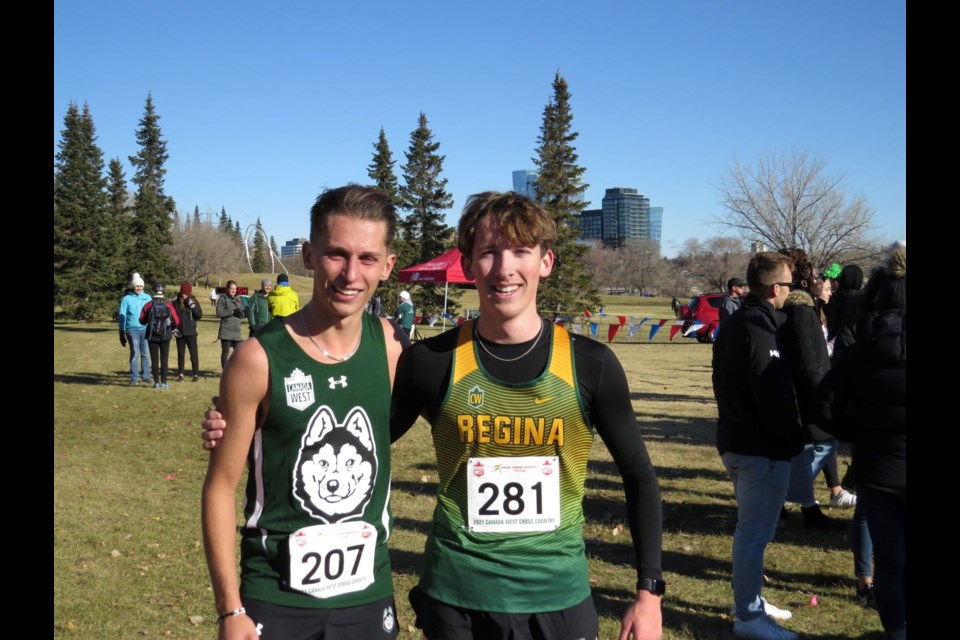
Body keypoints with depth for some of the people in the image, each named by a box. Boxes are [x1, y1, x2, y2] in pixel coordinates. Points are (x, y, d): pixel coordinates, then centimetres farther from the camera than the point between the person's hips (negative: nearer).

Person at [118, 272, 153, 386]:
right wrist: (122, 332, 1)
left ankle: (146, 376, 14)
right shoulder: (126, 299, 1)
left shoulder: (147, 298, 9)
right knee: (135, 353, -6)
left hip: (146, 329, 3)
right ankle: (134, 378, -1)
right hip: (132, 329, -3)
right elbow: (122, 316, 3)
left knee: (145, 354, 6)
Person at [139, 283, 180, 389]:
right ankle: (164, 382, 5)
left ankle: (156, 382, 8)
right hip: (165, 336, 0)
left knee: (155, 360, 8)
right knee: (164, 359, 6)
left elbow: (142, 321, 1)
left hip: (152, 336, 0)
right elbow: (176, 321, -3)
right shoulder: (168, 306, -7)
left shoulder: (148, 306, -8)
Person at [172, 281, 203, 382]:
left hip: (191, 332, -1)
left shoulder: (194, 301, 1)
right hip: (180, 333, 1)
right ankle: (180, 374, 17)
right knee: (180, 354, 9)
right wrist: (173, 329, -5)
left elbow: (199, 315, -6)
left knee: (193, 354, -1)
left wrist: (192, 305, -16)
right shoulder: (176, 303, 1)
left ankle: (196, 374, 6)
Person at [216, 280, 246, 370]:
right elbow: (219, 313, -11)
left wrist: (241, 313, -9)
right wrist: (232, 312, -15)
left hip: (237, 330, 5)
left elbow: (244, 313, 14)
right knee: (225, 352, 3)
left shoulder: (238, 299, 14)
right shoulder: (222, 299, -1)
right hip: (226, 330, -4)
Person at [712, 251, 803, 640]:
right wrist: (794, 439, -8)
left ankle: (749, 599, 32)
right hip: (762, 449, -10)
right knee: (755, 532, -1)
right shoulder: (761, 331, -20)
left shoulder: (733, 326, 11)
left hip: (736, 441, 10)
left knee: (751, 528, 20)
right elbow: (775, 398, -23)